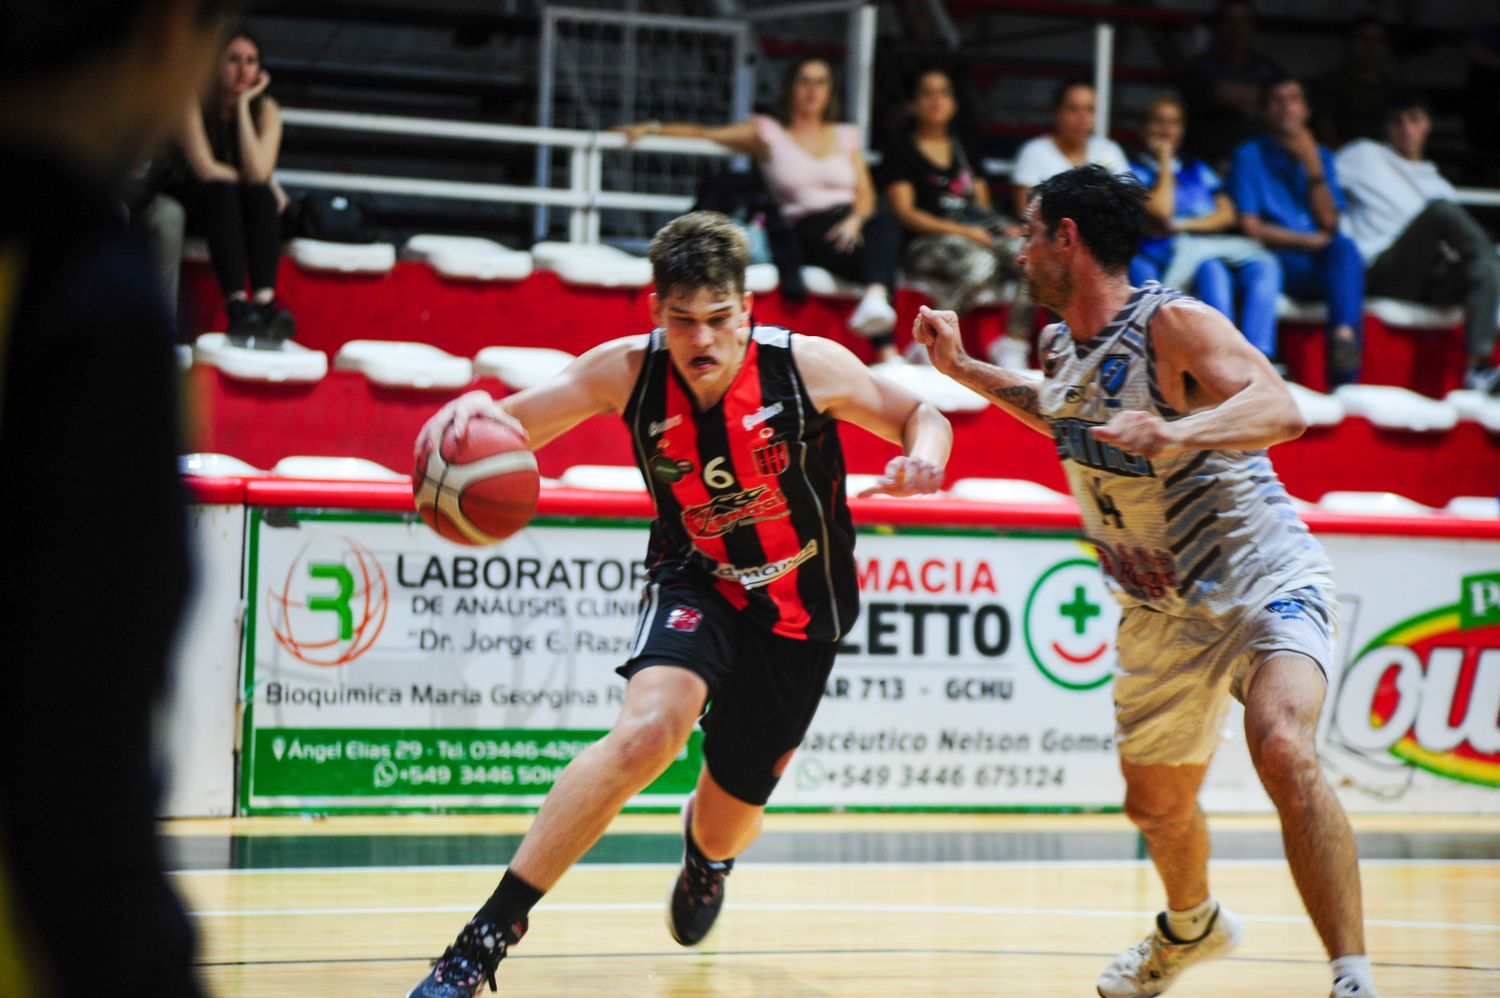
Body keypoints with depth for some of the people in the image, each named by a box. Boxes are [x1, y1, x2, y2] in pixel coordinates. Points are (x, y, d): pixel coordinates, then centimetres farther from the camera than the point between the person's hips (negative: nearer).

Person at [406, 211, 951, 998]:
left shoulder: (808, 366, -21)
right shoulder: (629, 372, -19)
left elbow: (919, 416, -6)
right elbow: (513, 427, -16)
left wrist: (923, 455, -30)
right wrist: (475, 409, -41)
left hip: (796, 609, 1)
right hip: (697, 581, -1)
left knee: (728, 821, 10)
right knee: (651, 727, -33)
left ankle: (704, 853, 55)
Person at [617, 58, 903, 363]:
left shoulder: (846, 136, 24)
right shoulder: (768, 132, 17)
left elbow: (865, 193, 16)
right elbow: (705, 132, 13)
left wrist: (855, 220, -7)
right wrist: (651, 128, 0)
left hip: (852, 225, 3)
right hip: (807, 231, -3)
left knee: (884, 224, -38)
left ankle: (875, 296, -61)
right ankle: (884, 347, -53)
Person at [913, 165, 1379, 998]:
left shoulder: (1174, 324, -19)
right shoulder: (1062, 348, 4)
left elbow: (1280, 410, -34)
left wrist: (1173, 434, -51)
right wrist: (965, 371, 20)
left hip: (1264, 581, -8)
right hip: (1161, 610, 8)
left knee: (1283, 753, -33)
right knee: (1156, 804, 20)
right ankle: (1192, 926, 53)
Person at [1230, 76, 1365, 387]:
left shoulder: (1320, 156, 21)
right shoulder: (1250, 156, 10)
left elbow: (1329, 222, 7)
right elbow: (1251, 228, -1)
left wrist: (1312, 164, -2)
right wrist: (1311, 240, -4)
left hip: (1322, 265, 3)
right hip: (1278, 264, -3)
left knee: (1345, 247, -34)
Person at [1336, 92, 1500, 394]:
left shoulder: (1437, 184, 30)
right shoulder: (1366, 157, 19)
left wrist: (1445, 258, -3)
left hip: (1425, 283, 5)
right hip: (1380, 275, -5)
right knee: (1441, 209, -30)